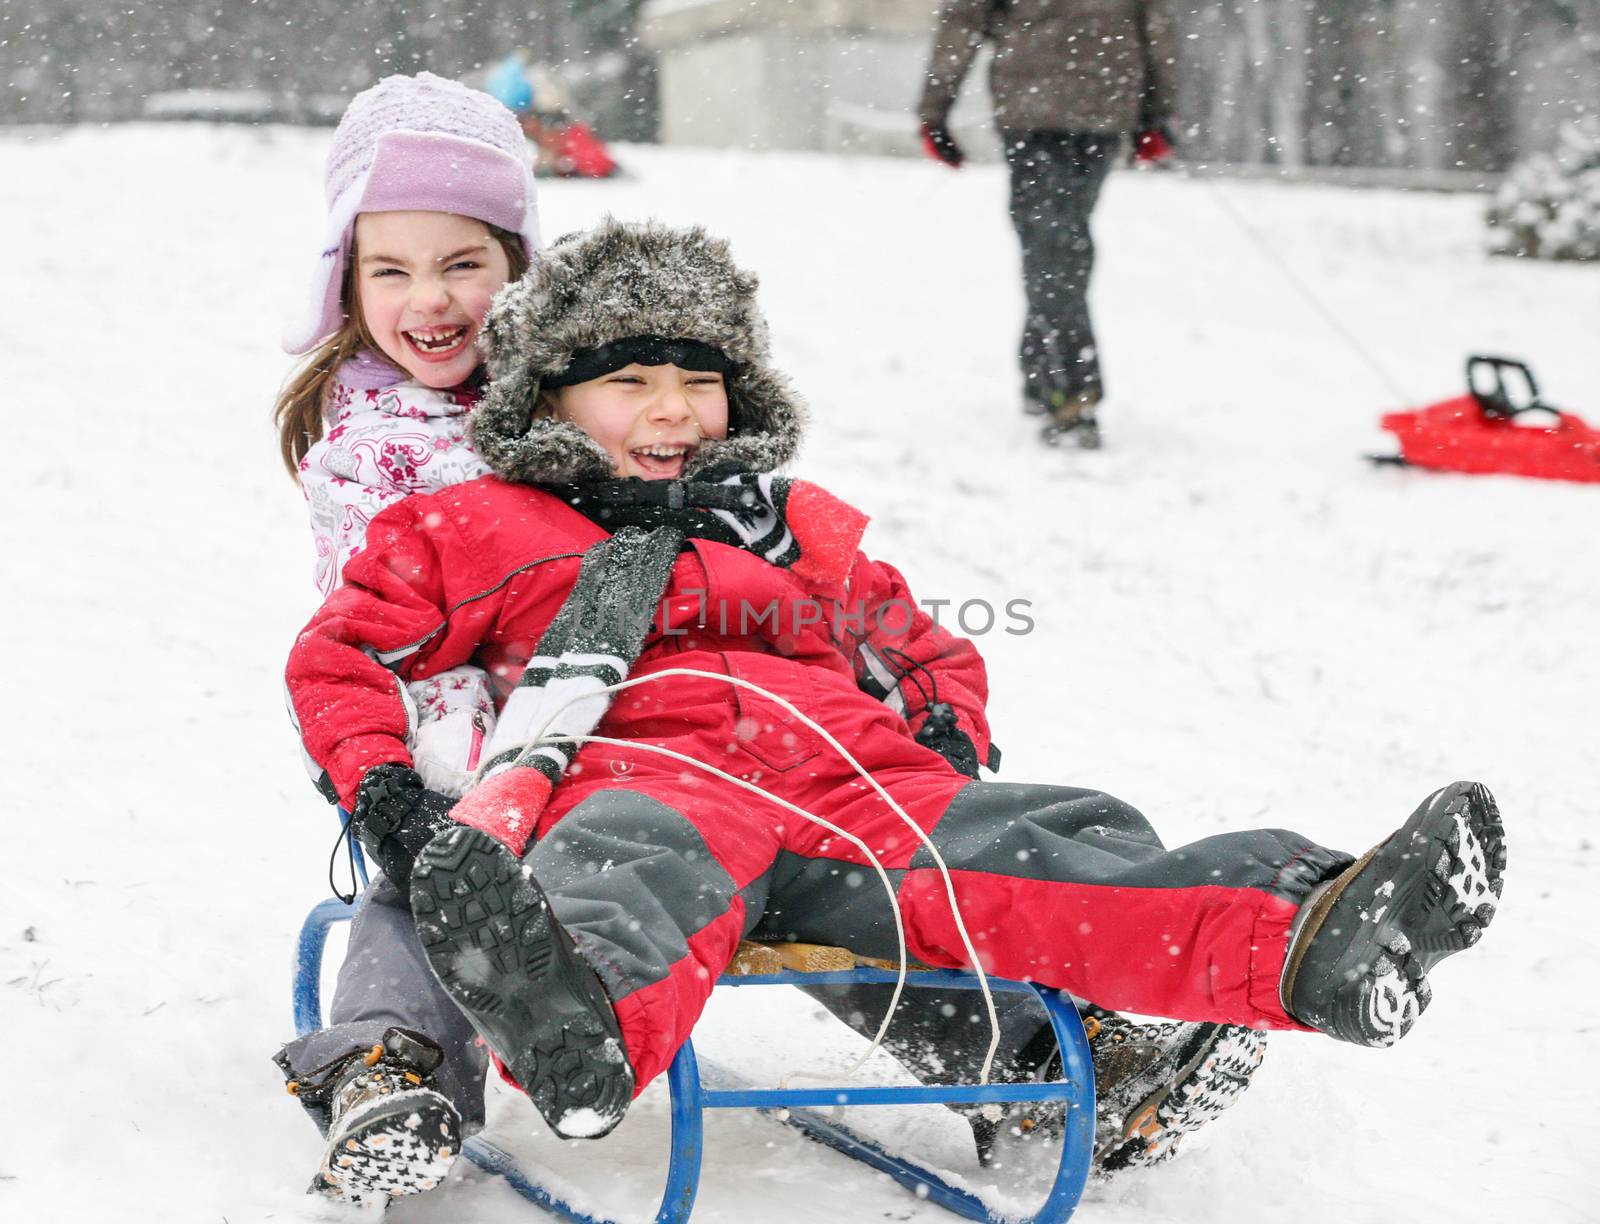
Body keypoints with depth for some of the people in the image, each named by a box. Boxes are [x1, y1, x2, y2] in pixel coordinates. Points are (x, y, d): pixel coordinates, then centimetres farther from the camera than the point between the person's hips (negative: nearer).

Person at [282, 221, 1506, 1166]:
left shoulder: (799, 527, 34)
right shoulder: (480, 528, 22)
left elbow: (927, 648, 41)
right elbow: (342, 651, 22)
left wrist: (949, 727, 17)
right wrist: (378, 786, 3)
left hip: (853, 790, 5)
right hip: (648, 780, -4)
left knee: (1055, 849, -22)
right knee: (642, 867, -43)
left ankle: (1310, 947, -46)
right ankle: (583, 1033, -80)